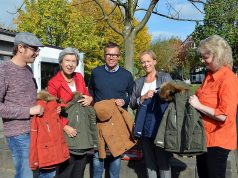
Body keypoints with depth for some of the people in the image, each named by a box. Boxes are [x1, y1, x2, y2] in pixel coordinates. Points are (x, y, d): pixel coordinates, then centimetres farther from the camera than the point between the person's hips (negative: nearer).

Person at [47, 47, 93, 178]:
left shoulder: (79, 77, 4)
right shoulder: (53, 83, -12)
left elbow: (87, 96, 12)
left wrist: (90, 99, -12)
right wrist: (65, 126, -24)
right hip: (65, 130, -5)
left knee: (81, 162, 16)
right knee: (66, 165, 2)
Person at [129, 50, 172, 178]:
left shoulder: (165, 77, 5)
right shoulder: (138, 82, 13)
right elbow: (132, 104, 7)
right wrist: (143, 97, -10)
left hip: (161, 126, -3)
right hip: (144, 127, 4)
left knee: (163, 159, -3)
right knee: (149, 161, 11)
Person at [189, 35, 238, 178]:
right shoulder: (210, 75, 6)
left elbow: (224, 115, -26)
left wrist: (199, 106, -21)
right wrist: (193, 98, 4)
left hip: (218, 141, -8)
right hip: (204, 137, 9)